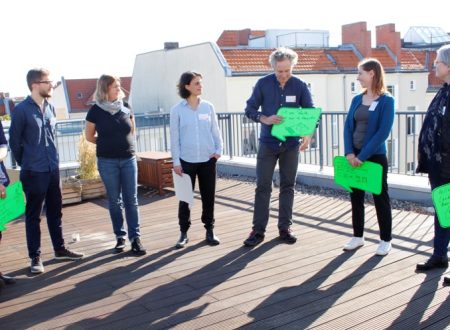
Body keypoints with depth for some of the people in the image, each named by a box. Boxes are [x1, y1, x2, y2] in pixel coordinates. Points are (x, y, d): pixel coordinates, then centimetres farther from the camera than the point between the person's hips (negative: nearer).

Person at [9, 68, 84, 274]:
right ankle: (35, 257, 14)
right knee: (33, 216, 5)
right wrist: (26, 164, 4)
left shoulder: (50, 108, 7)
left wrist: (51, 160, 16)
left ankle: (60, 249, 28)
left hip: (53, 169, 6)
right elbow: (14, 141, -6)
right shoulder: (21, 110, -12)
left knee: (55, 211, 15)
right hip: (33, 173, -6)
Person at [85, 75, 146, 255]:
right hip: (107, 161, -2)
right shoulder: (96, 110, -4)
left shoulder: (125, 107, 3)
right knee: (114, 201, 6)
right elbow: (89, 136, 6)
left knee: (131, 200, 1)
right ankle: (120, 236, 17)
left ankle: (135, 238, 4)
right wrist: (106, 144, 10)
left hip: (128, 159, 2)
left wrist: (125, 144, 8)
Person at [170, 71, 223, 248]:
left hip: (208, 160, 2)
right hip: (186, 160, -2)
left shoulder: (208, 107, 3)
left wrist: (219, 149, -7)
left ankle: (209, 230, 22)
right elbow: (174, 138, -2)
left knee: (208, 196, 9)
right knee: (185, 197, 4)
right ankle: (184, 233, 16)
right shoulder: (177, 110, -3)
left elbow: (215, 130, 7)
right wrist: (176, 161, -6)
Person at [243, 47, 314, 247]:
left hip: (291, 144, 1)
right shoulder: (263, 84, -4)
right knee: (263, 186, 0)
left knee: (288, 186, 8)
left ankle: (285, 228, 19)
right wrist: (265, 119, -22)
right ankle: (258, 230, 7)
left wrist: (307, 135, -20)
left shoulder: (300, 86, -3)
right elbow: (250, 109, -1)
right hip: (268, 143, -1)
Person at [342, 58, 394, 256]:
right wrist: (349, 152, -10)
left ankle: (386, 241, 18)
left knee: (380, 198, 5)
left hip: (375, 157, -5)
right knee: (356, 197, 12)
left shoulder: (386, 101, -9)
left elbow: (383, 132, -16)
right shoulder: (357, 99, 7)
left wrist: (363, 157, -18)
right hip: (354, 157, 6)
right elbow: (348, 127, 4)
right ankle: (358, 237, 26)